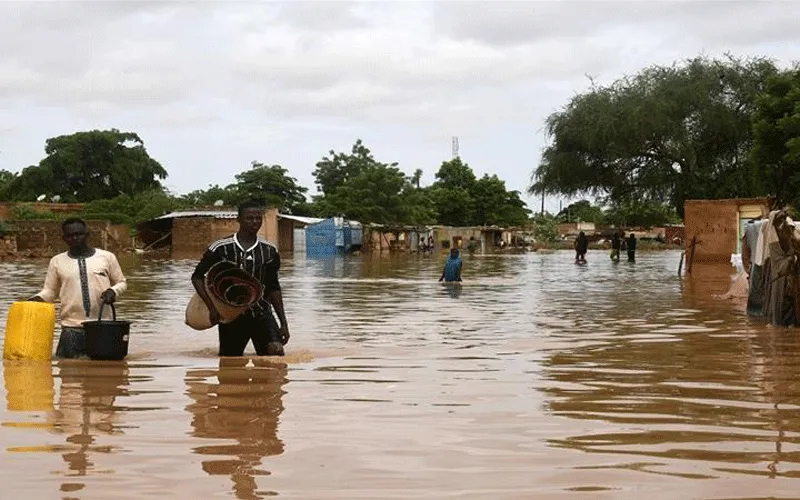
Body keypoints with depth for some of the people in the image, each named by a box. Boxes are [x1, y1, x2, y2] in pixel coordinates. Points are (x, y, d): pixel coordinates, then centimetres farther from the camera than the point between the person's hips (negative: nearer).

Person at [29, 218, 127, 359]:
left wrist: (113, 291, -7)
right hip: (71, 328, 0)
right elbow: (50, 291, 13)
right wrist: (38, 298, -8)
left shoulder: (107, 257, 7)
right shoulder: (57, 261, 9)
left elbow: (121, 283, 14)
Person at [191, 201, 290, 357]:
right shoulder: (221, 248, -6)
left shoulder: (269, 251, 3)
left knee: (276, 350, -23)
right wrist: (212, 307, -12)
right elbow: (197, 277, 0)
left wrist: (283, 322, 9)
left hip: (261, 311, 1)